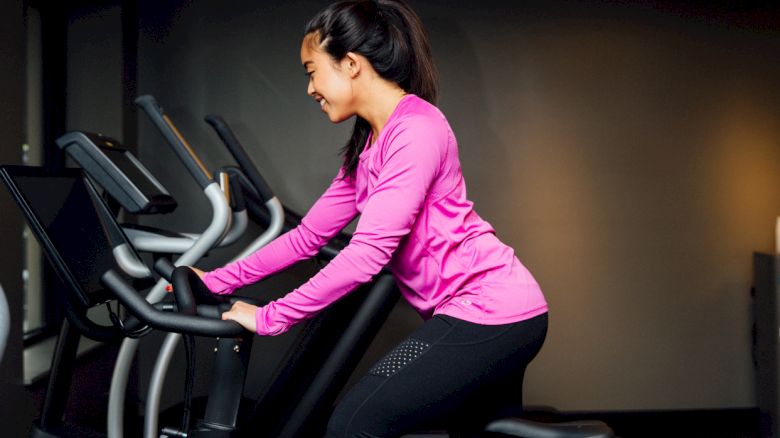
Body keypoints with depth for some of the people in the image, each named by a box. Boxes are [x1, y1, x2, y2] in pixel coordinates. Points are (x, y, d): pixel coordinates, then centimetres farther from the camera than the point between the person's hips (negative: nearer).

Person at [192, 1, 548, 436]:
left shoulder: (416, 130, -17)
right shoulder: (367, 147, 13)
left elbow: (369, 252, -24)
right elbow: (308, 236, 14)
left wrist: (270, 318, -20)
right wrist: (217, 281, 9)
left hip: (491, 314, -10)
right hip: (483, 311, 10)